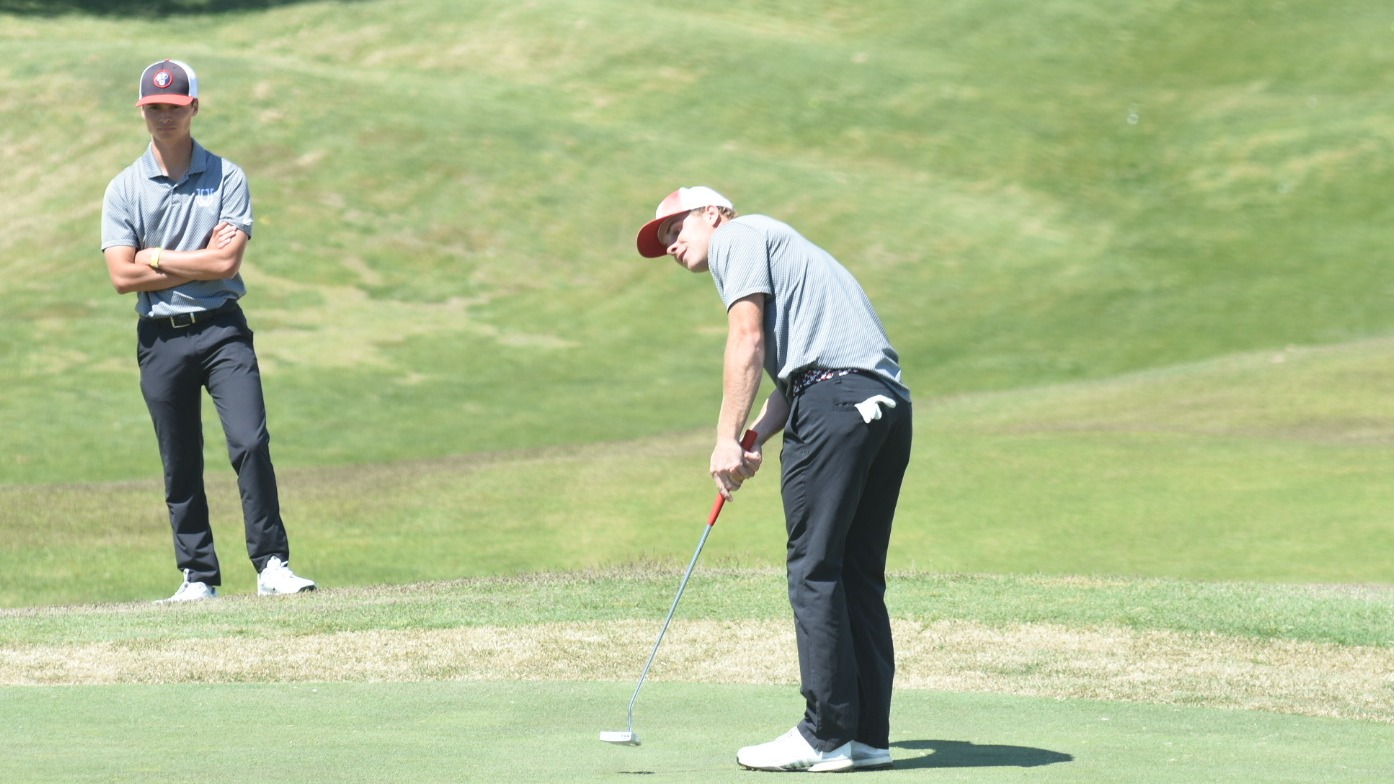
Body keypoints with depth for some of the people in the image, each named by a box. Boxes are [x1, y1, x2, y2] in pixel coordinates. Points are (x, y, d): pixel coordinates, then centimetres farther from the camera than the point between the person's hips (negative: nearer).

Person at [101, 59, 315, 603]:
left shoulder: (227, 178, 3)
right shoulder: (124, 190, 5)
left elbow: (227, 263, -9)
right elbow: (122, 276, -6)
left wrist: (156, 259, -4)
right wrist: (200, 262, -7)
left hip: (222, 332, -1)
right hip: (160, 338, 2)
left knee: (250, 442, -15)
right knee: (180, 465, 6)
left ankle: (271, 565, -13)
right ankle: (198, 576, 14)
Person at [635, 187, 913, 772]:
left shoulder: (736, 237, 7)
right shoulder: (777, 246, 34)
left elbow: (747, 338, -6)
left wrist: (727, 438, -8)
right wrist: (757, 438, 8)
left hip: (835, 399, -9)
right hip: (890, 403, 9)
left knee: (814, 570, -8)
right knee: (859, 575, 9)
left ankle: (827, 735, -9)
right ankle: (868, 735, 8)